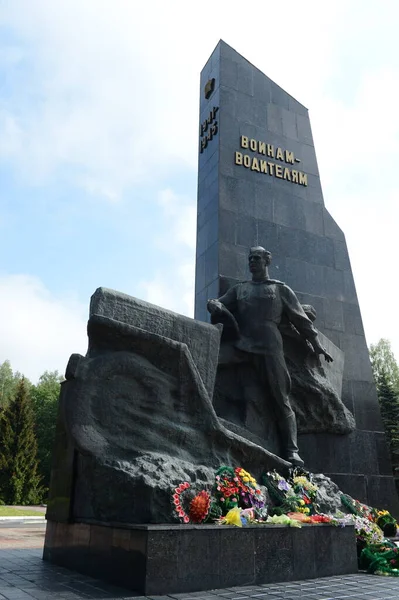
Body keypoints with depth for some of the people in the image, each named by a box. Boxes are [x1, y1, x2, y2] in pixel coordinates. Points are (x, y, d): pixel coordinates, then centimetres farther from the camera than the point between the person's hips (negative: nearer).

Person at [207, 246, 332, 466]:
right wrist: (215, 305, -10)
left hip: (270, 347, -3)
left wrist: (317, 345, 13)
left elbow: (300, 319, 16)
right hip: (243, 346, 3)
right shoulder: (239, 288, 24)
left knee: (281, 399, -5)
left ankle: (292, 452, -8)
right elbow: (218, 303, 15)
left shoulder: (280, 289, 16)